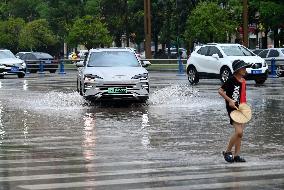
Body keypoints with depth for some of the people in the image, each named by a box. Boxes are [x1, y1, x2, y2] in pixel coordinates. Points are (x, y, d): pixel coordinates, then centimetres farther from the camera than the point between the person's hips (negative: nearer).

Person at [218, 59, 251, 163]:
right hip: (233, 108, -8)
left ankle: (237, 155, 15)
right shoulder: (231, 80, -13)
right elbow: (220, 91, -16)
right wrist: (230, 100, -23)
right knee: (239, 131, -18)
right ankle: (227, 152, -3)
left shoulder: (243, 81, 12)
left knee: (240, 133, 8)